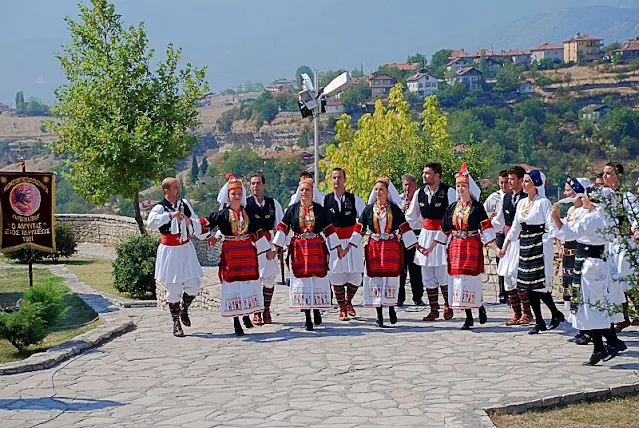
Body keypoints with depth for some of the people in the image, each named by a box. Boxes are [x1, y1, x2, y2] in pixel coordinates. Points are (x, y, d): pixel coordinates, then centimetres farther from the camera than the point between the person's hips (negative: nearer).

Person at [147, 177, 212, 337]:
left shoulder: (184, 203, 5)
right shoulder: (160, 208, -13)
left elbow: (197, 221, 19)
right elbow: (151, 223, -33)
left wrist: (190, 222, -3)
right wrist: (170, 215, -36)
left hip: (186, 249, 5)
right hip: (170, 252, -5)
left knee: (193, 285, 1)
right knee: (173, 289, 2)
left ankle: (184, 309, 30)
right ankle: (176, 323, 17)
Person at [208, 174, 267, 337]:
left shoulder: (247, 212, 9)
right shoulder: (222, 214, -1)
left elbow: (257, 232, 15)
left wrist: (268, 249, 18)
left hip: (247, 251, 3)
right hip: (230, 252, -3)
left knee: (249, 281, 5)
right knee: (232, 283, -2)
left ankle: (246, 315, 21)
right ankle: (236, 322, 3)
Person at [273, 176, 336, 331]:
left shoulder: (319, 209, 5)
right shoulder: (292, 209, 5)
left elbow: (329, 229, 10)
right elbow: (283, 228, 5)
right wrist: (276, 246, -2)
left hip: (317, 248, 0)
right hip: (298, 249, 0)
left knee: (318, 279, -3)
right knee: (302, 280, -2)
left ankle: (316, 311, 15)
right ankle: (307, 318, 3)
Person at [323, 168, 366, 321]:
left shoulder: (355, 199, 3)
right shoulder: (325, 200, 3)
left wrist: (350, 244, -11)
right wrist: (337, 246, -7)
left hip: (352, 242, 0)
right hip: (333, 243, 0)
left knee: (355, 275, 0)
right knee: (336, 276, -2)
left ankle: (348, 301, 27)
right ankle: (342, 309, 12)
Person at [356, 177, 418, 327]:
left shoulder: (394, 209, 3)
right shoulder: (369, 209, 6)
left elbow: (404, 228, 2)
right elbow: (360, 229, 6)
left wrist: (416, 246, -2)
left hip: (392, 247, -1)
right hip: (374, 247, 1)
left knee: (391, 277, -2)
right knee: (375, 277, 0)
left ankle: (391, 309, 17)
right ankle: (379, 314, 6)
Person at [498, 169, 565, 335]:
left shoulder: (543, 202, -7)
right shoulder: (521, 203, 13)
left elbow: (551, 226, -12)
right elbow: (515, 227, 19)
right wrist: (505, 246, 17)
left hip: (540, 245, -7)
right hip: (525, 245, 7)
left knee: (540, 284, -10)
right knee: (528, 285, 4)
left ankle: (556, 314, 11)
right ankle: (539, 322, 10)